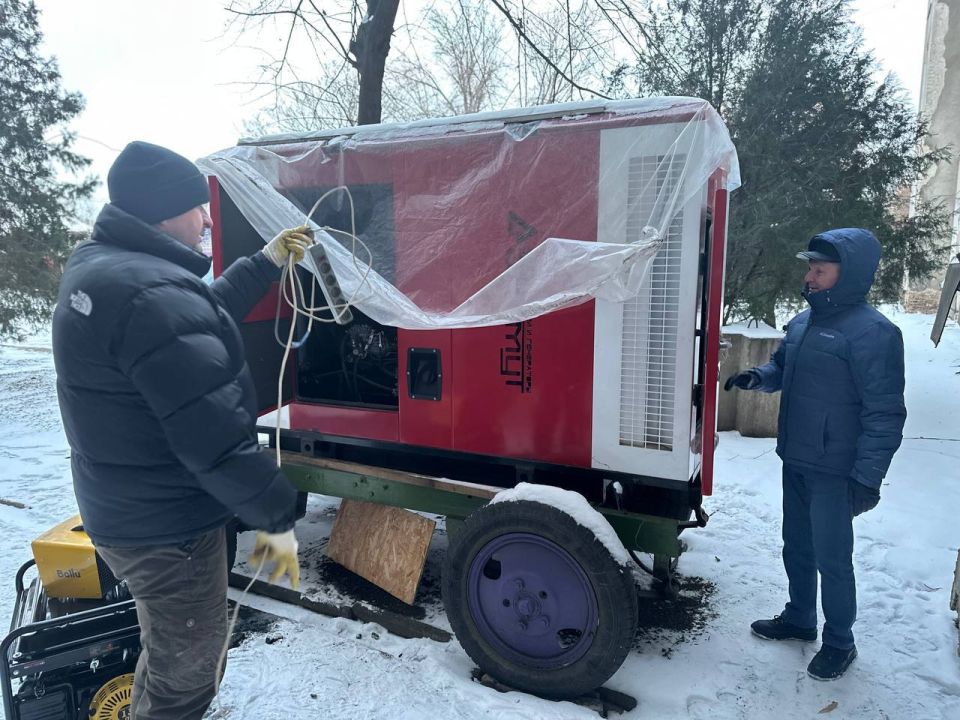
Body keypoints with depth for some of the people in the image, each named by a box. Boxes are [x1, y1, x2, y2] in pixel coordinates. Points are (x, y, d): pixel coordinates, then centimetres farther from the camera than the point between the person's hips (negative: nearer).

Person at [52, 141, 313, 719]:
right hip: (168, 526, -10)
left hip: (124, 509, 10)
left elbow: (206, 315, 18)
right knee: (185, 671, 12)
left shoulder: (98, 266, 5)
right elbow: (215, 433, -31)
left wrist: (269, 262, 20)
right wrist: (278, 518, -20)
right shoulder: (153, 294, -29)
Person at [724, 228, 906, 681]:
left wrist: (868, 476, -20)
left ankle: (839, 643, 26)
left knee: (832, 558, 5)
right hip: (795, 461, 8)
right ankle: (799, 619, 39)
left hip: (835, 471, -8)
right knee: (797, 547, 20)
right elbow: (782, 369, 21)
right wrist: (757, 378, -2)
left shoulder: (872, 331, -17)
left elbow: (884, 413, -18)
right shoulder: (803, 321, 7)